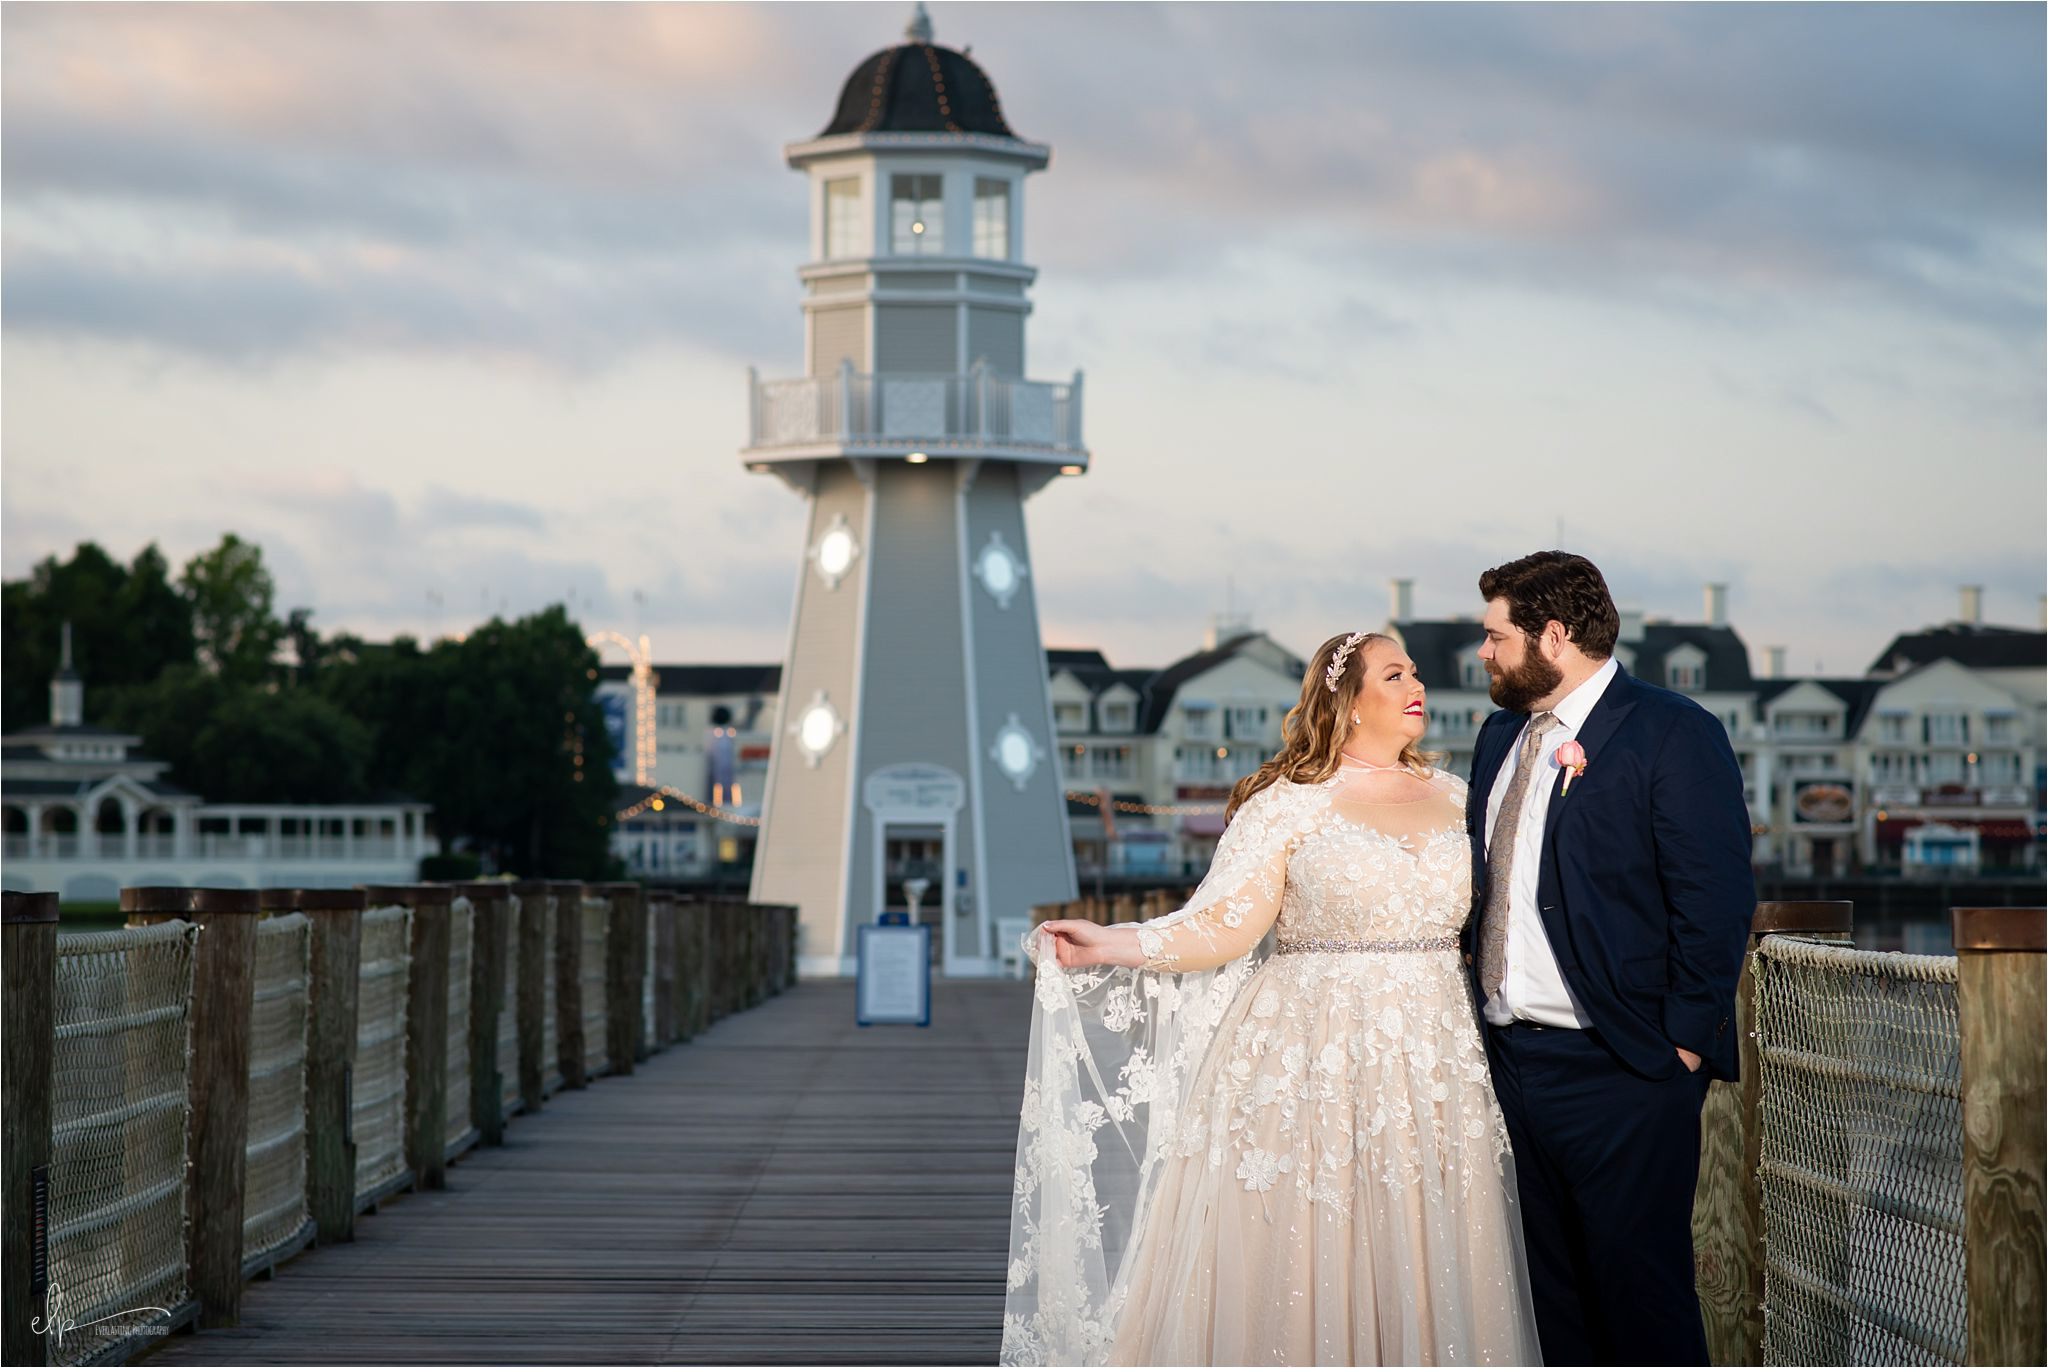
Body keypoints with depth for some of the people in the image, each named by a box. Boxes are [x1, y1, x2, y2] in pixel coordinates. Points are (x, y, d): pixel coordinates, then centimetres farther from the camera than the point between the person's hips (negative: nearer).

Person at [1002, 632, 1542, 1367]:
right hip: (1311, 1057, -4)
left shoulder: (1454, 797, 13)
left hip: (1433, 1068, 4)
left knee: (1418, 1269, 2)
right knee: (1297, 1260, -5)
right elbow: (1226, 925, -8)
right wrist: (1108, 947, -19)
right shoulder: (1288, 804, -1)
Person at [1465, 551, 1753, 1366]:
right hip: (1513, 1058, 8)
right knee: (1549, 1296, 13)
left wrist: (1684, 1044, -15)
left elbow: (1715, 899, -13)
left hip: (1621, 1074, -8)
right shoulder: (1502, 735, 15)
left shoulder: (1671, 732, -10)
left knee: (1640, 1293, -3)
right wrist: (1484, 1018, 13)